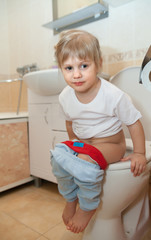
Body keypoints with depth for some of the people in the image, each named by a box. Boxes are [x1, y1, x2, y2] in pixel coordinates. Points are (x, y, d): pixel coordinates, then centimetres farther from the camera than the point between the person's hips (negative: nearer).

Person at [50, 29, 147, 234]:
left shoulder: (114, 96, -20)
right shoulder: (65, 97, -6)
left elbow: (134, 123, -10)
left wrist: (139, 153, -10)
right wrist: (73, 143, 14)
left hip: (110, 144, -4)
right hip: (82, 143, 5)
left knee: (85, 160, -33)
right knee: (59, 154, -22)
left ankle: (87, 207, -3)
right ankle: (70, 199, 5)